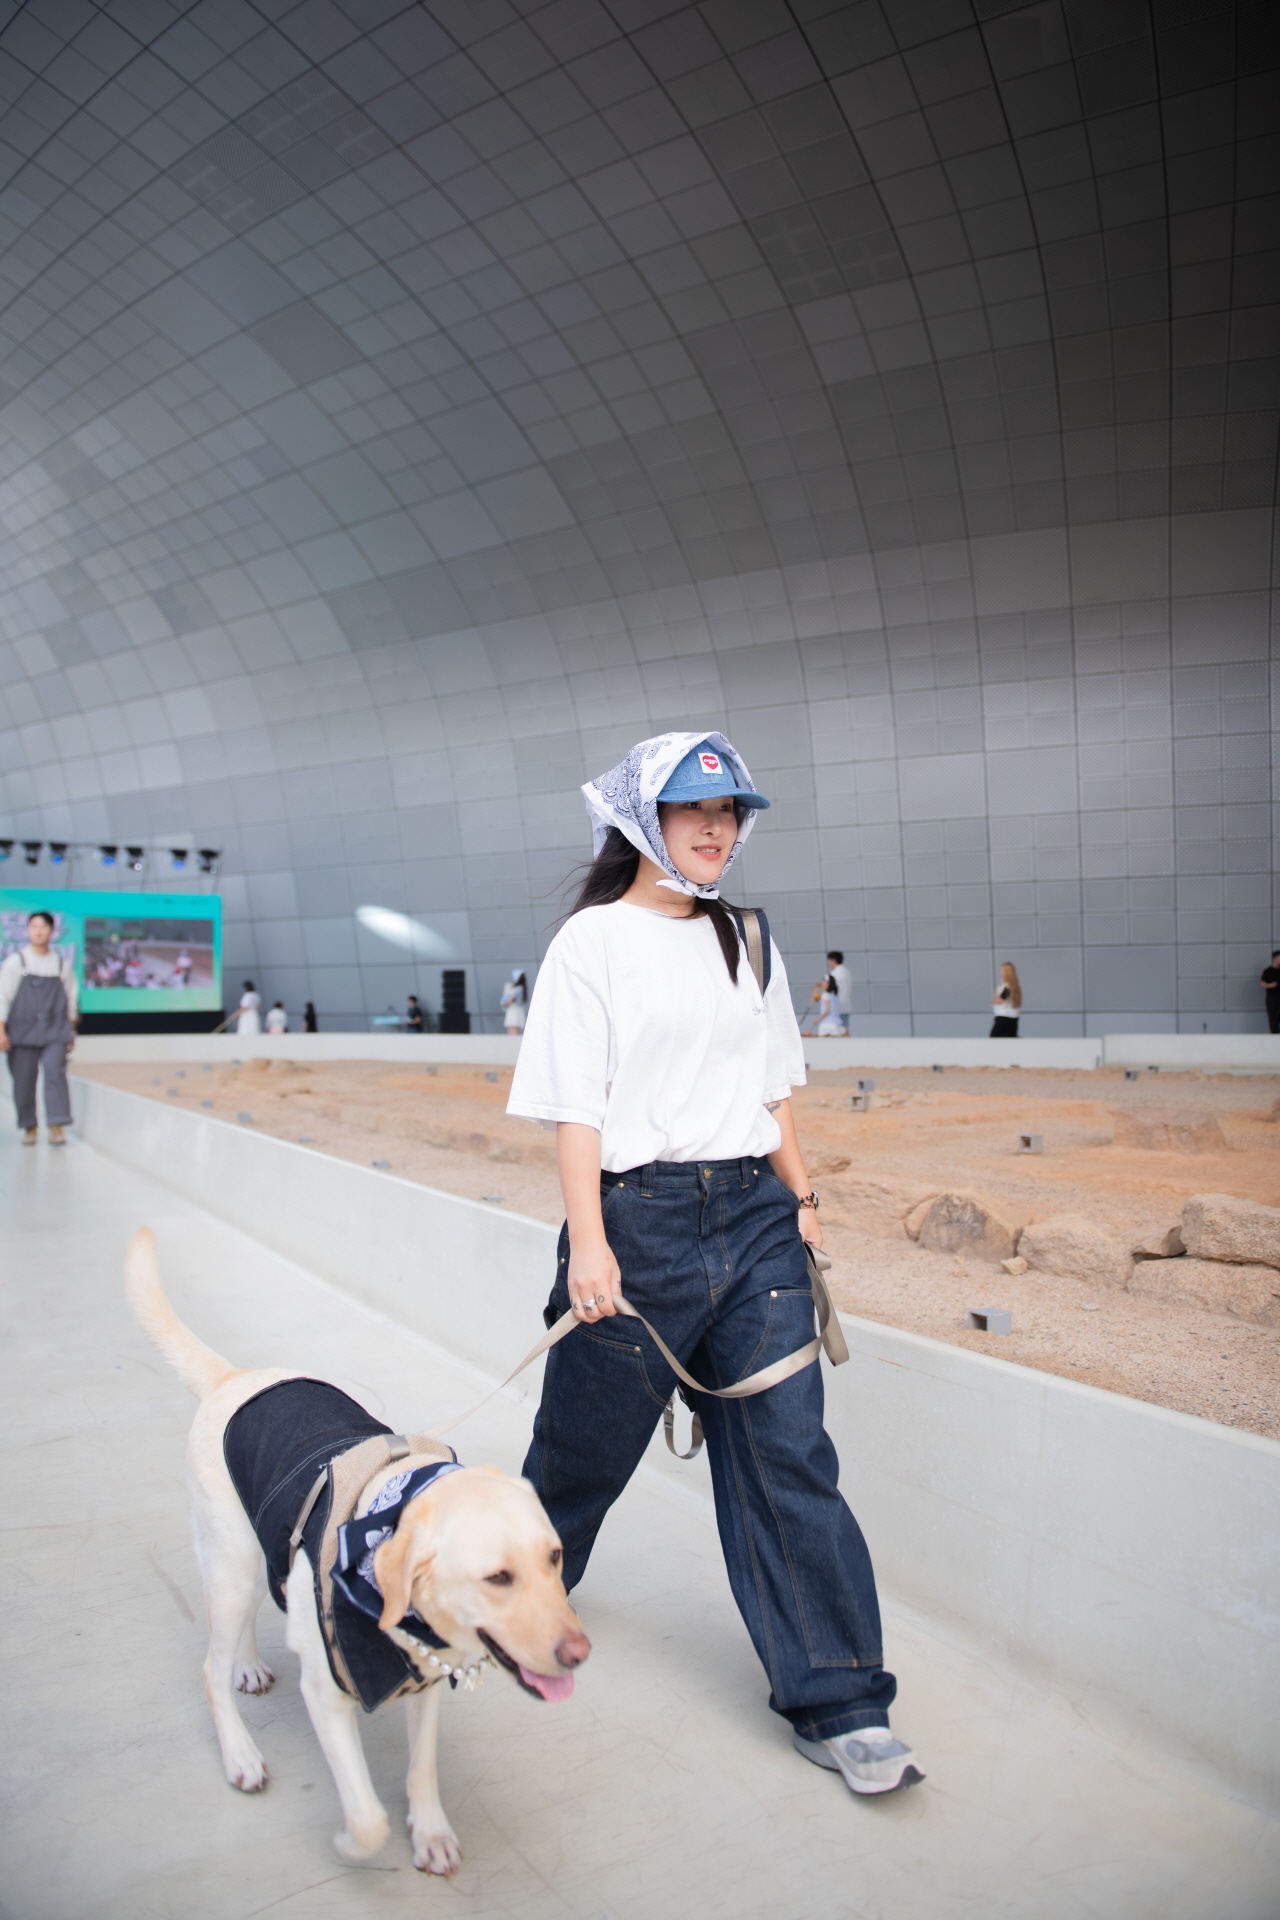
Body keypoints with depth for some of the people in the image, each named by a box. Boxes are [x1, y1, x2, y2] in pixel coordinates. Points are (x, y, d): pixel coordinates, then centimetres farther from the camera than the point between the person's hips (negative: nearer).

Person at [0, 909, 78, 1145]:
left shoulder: (62, 964, 7)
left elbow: (71, 998, 14)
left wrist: (71, 1031, 15)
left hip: (55, 1030, 0)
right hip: (23, 1029, 0)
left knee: (55, 1073, -15)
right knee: (23, 1081, 3)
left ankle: (56, 1127, -14)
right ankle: (29, 1128, 18)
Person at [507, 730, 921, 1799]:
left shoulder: (747, 942, 12)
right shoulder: (594, 939, -4)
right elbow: (575, 1105, -9)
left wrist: (803, 1198, 13)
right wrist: (588, 1240, -16)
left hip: (753, 1216, 4)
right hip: (640, 1217, -4)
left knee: (789, 1451, 3)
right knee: (589, 1439, 13)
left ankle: (837, 1706, 15)